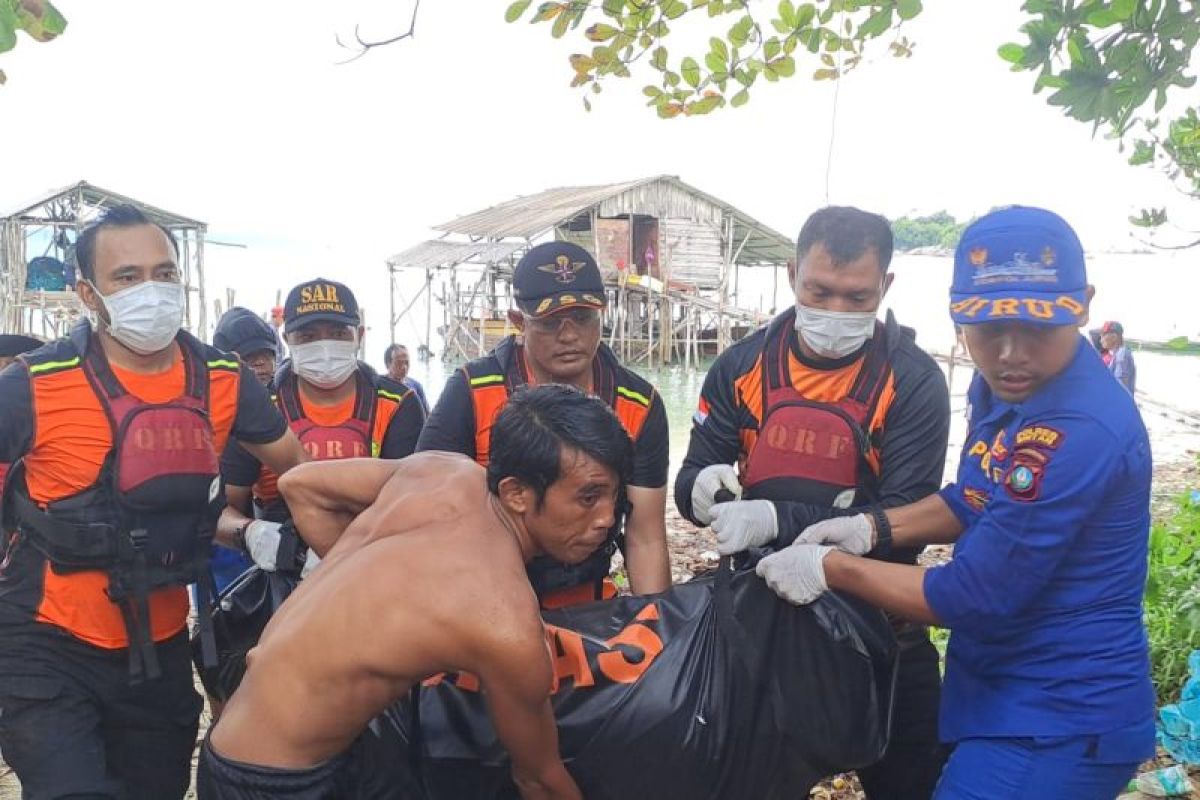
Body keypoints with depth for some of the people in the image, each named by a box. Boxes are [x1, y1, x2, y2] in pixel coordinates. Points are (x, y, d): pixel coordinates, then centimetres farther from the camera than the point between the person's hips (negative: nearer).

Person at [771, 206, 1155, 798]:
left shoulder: (1081, 433, -30)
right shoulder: (1006, 384, -1)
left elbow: (970, 597, -25)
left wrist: (831, 568, -15)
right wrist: (874, 528, 0)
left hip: (1060, 722, -9)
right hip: (1000, 690, 9)